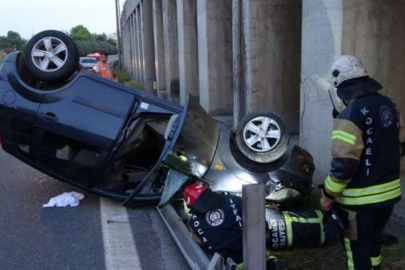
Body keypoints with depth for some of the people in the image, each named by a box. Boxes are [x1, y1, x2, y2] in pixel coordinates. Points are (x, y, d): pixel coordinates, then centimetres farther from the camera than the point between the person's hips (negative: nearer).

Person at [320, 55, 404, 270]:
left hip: (361, 198, -8)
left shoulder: (350, 116, -22)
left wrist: (328, 195, -12)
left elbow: (344, 165, -24)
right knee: (373, 240, 26)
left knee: (358, 248, 8)